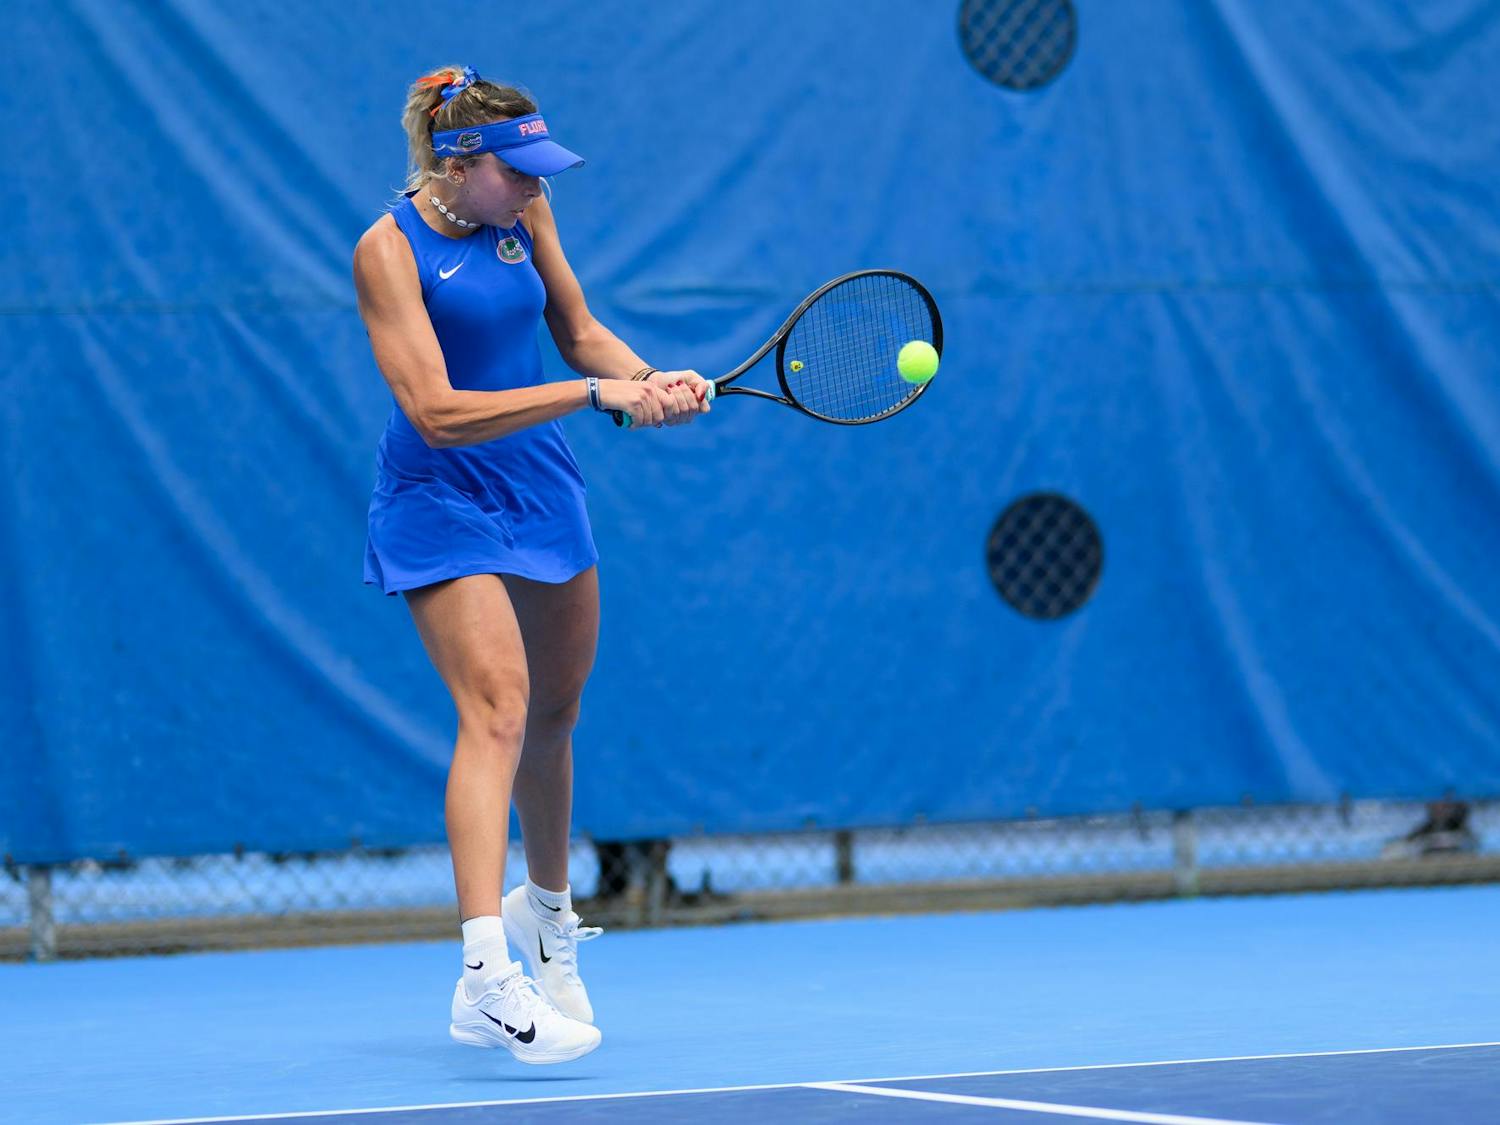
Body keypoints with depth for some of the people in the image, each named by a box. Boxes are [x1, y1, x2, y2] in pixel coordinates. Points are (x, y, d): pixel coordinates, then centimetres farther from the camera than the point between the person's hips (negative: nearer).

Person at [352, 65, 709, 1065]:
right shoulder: (389, 250, -17)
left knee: (553, 713, 18)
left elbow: (578, 330, 15)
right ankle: (487, 976, -33)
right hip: (442, 504, -7)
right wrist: (593, 396, -27)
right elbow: (437, 411, -25)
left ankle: (546, 911, 43)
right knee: (496, 708, -23)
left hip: (542, 489, 7)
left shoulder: (522, 212, 1)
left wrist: (647, 378, -6)